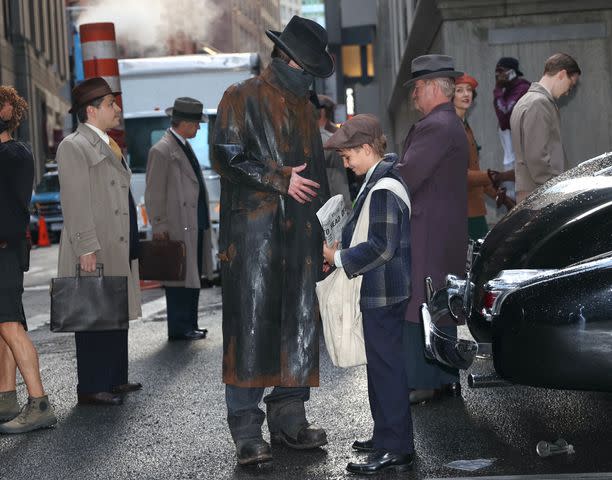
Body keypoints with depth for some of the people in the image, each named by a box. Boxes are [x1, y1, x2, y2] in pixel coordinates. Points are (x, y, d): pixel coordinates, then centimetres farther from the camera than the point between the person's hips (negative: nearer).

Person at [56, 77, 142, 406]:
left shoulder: (107, 145, 20)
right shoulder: (74, 146, -9)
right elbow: (75, 202, -16)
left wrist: (130, 248, 21)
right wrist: (86, 248, -22)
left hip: (118, 251, 9)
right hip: (94, 253, -9)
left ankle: (114, 379, 22)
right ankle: (91, 388, -1)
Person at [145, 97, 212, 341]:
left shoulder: (185, 147, 17)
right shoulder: (161, 151, -12)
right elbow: (153, 194, -12)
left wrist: (205, 220, 20)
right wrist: (159, 226, -14)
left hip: (196, 226, 9)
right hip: (178, 228, -9)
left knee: (192, 278, 12)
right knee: (180, 279, -4)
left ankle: (189, 326, 19)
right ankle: (179, 329, 1)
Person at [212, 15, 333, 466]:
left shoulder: (305, 108, 22)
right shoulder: (242, 98, 1)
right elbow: (228, 156, -11)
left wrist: (323, 232, 20)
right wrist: (280, 179, -10)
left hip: (300, 233, 7)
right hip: (253, 230, -7)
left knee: (300, 322, 5)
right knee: (252, 322, -8)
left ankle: (289, 416, 13)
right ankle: (247, 429, -4)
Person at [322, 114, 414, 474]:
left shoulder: (383, 189, -20)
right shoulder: (381, 180, 13)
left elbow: (381, 247, -24)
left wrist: (338, 258, -15)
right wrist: (343, 249, 11)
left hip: (383, 295, -11)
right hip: (380, 293, 11)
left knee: (387, 367, -6)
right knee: (381, 364, 17)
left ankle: (396, 451, 0)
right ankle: (387, 436, 28)